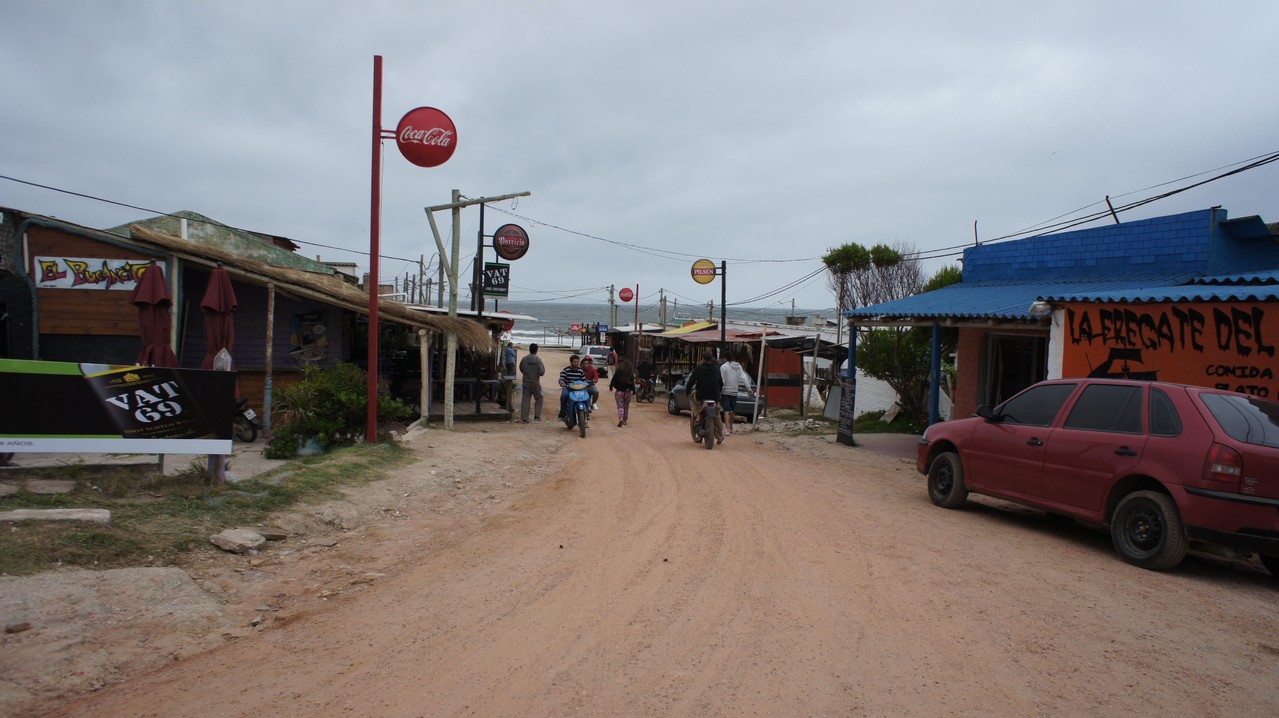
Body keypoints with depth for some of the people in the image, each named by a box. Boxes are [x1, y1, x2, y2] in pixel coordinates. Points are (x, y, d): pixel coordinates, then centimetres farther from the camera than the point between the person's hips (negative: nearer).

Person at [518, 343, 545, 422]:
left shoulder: (524, 359, -2)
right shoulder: (538, 360, -13)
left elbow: (521, 369, 9)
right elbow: (542, 372, -18)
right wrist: (543, 367, 2)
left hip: (526, 383, 3)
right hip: (535, 383, -3)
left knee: (525, 399, 4)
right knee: (539, 398, 14)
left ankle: (524, 418, 0)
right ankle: (537, 416, 10)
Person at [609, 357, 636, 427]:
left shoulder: (618, 372, -8)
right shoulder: (631, 373, -5)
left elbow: (613, 380, -2)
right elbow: (632, 382, -4)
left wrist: (611, 387, 13)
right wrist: (633, 391, 4)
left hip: (619, 391, -2)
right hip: (627, 391, 2)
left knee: (620, 406, 0)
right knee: (626, 406, 16)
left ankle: (621, 419, -19)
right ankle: (624, 420, 23)